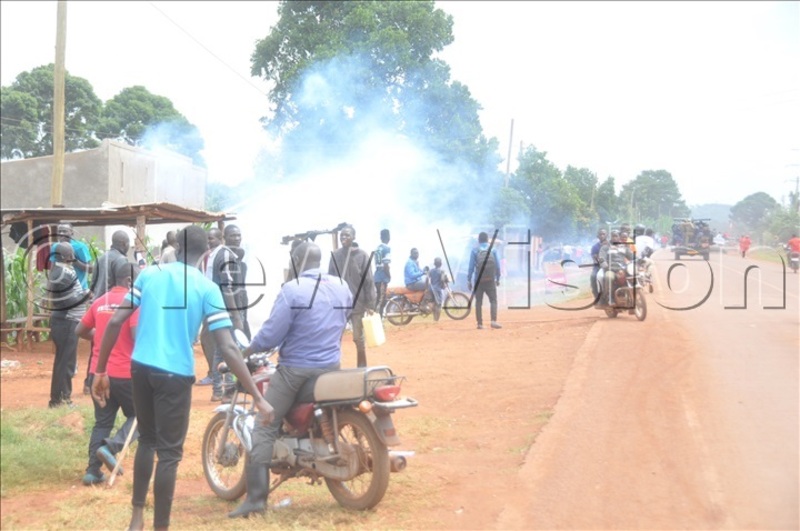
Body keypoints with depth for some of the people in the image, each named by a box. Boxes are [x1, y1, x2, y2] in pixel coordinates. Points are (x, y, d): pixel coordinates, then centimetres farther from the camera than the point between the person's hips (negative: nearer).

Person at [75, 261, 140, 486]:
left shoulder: (99, 301, 9)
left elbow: (80, 330, 17)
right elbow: (137, 336, -21)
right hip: (125, 373, -6)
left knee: (102, 422, 14)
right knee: (139, 416, 12)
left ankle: (93, 470, 9)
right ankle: (111, 447, -9)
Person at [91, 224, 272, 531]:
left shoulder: (149, 274, 6)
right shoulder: (208, 288, -4)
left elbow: (116, 322, 1)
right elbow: (228, 349, -11)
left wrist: (101, 371, 10)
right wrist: (258, 397, -10)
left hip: (140, 368, 4)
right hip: (175, 374, -4)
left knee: (147, 440, 22)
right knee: (169, 453, 5)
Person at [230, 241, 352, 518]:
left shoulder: (292, 289, -16)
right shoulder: (343, 287, 4)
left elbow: (271, 334, -16)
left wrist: (245, 351, 1)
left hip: (296, 369, -6)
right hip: (332, 367, 7)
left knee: (264, 428, -3)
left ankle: (256, 497, -8)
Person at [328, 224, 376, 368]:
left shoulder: (361, 255, -4)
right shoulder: (335, 255, 4)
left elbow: (369, 281, -5)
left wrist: (370, 304, -8)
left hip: (357, 303, -2)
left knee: (359, 338, 6)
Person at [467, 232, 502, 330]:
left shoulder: (474, 251, 0)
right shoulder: (493, 250, 3)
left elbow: (471, 267, -3)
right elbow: (497, 266, 3)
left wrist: (469, 281, 2)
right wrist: (498, 279, 12)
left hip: (479, 280, 0)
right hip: (490, 280, 0)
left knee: (478, 302, 7)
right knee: (493, 300, 4)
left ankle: (480, 323, 5)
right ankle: (494, 321, -13)